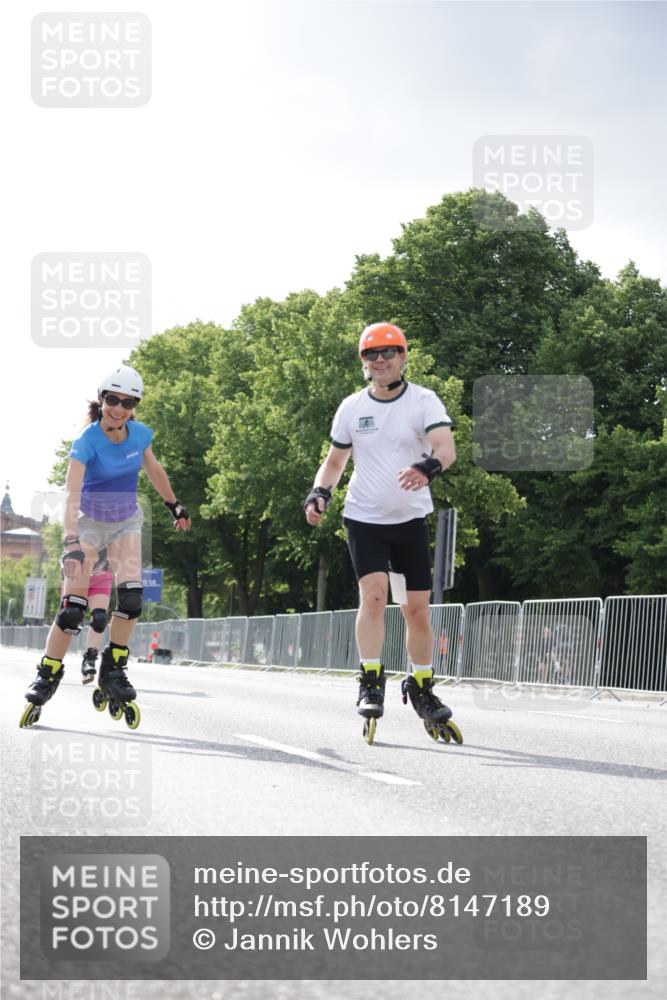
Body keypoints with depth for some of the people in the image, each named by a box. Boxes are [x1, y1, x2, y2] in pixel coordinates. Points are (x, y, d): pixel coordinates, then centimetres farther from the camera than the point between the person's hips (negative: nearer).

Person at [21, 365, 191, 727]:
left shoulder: (140, 435, -11)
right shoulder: (86, 443, -25)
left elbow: (154, 471, 11)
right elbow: (71, 495, -36)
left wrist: (175, 506, 21)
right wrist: (71, 543, -48)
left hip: (126, 523, 4)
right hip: (89, 523, -4)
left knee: (131, 596, -16)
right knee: (73, 605, -12)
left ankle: (113, 670, -3)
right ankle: (47, 676, 1)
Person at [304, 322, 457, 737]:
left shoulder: (424, 401, -5)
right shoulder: (352, 407, 3)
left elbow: (447, 447, -20)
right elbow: (335, 459, 15)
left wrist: (429, 466, -42)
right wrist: (320, 492, -4)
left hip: (411, 519, 0)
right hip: (365, 519, 0)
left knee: (418, 608, 4)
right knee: (374, 593, -17)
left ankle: (422, 688, 20)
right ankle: (371, 684, -11)